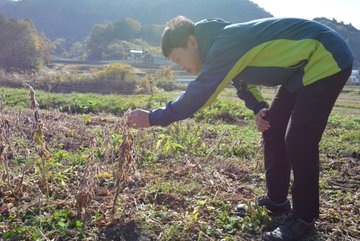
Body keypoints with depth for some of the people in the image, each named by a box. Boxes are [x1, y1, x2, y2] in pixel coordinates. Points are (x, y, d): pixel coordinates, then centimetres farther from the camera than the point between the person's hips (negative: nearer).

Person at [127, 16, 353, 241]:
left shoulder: (225, 44, -27)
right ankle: (276, 199, 22)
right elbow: (242, 80, 12)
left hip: (326, 60, -10)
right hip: (301, 63, 10)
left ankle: (304, 218, 3)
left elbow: (195, 98, -28)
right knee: (272, 127, 9)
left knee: (299, 140, -14)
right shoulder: (222, 41, 3)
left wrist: (152, 118, -20)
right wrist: (259, 108, -7)